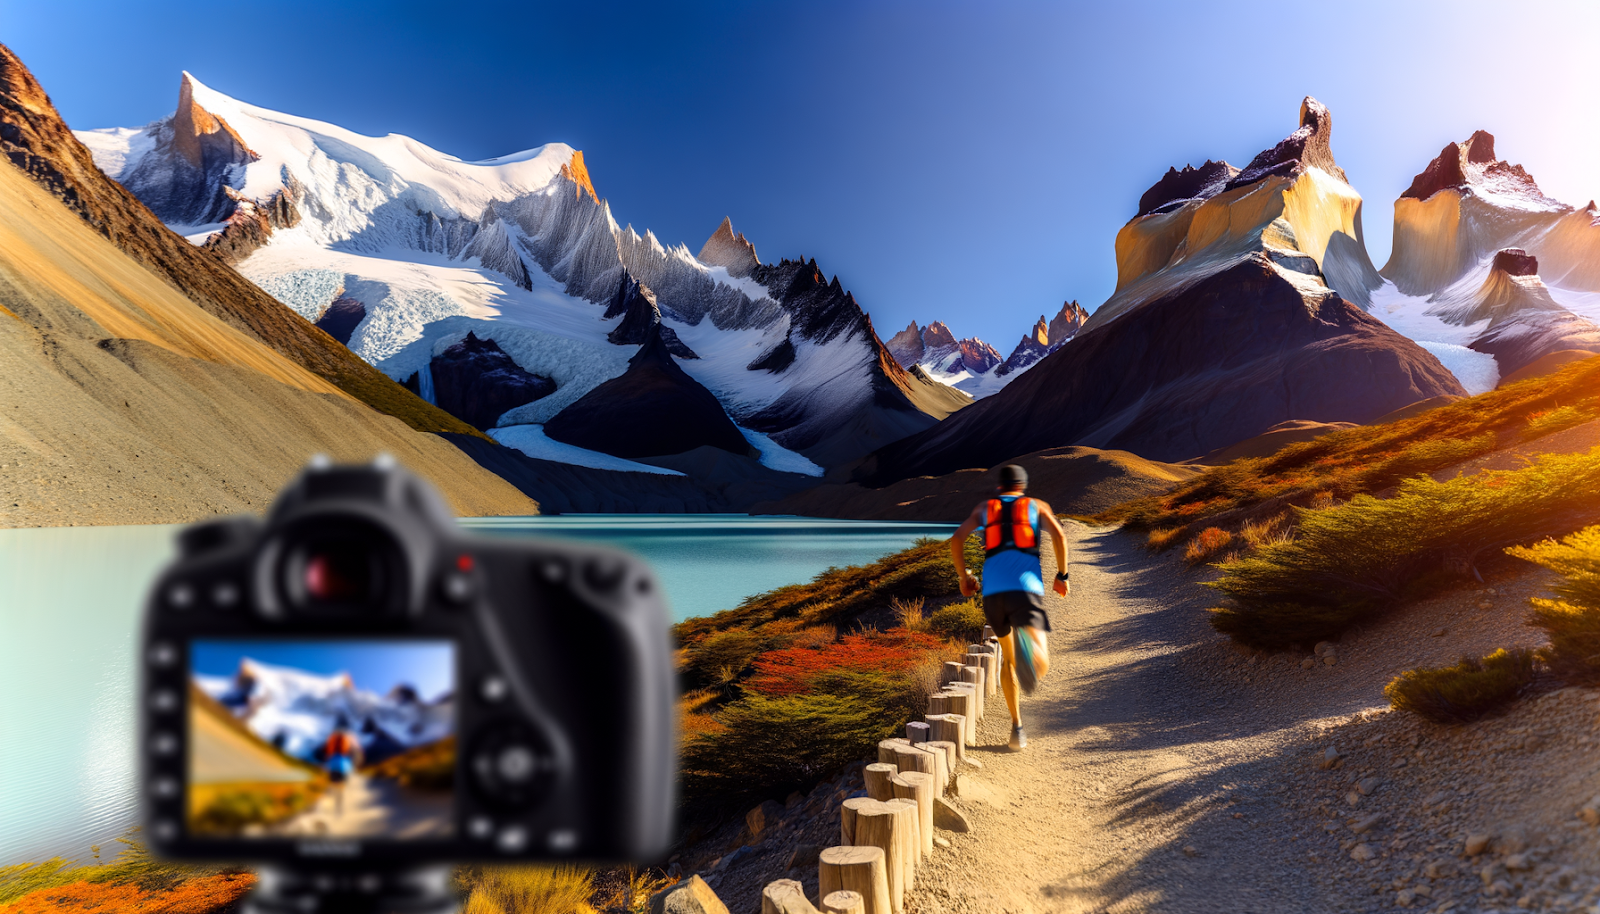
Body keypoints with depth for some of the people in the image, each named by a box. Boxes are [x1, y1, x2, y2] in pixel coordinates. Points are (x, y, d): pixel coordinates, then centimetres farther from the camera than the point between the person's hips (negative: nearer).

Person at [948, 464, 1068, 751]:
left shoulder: (984, 508, 25)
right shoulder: (1036, 506, 21)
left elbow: (956, 539, 10)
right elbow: (1059, 536, 2)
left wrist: (963, 577, 20)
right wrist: (1062, 575, 11)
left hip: (993, 593, 3)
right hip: (1026, 590, -2)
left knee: (1008, 659, 24)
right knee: (1040, 668, -12)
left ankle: (1017, 729, 20)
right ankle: (1027, 642, -50)